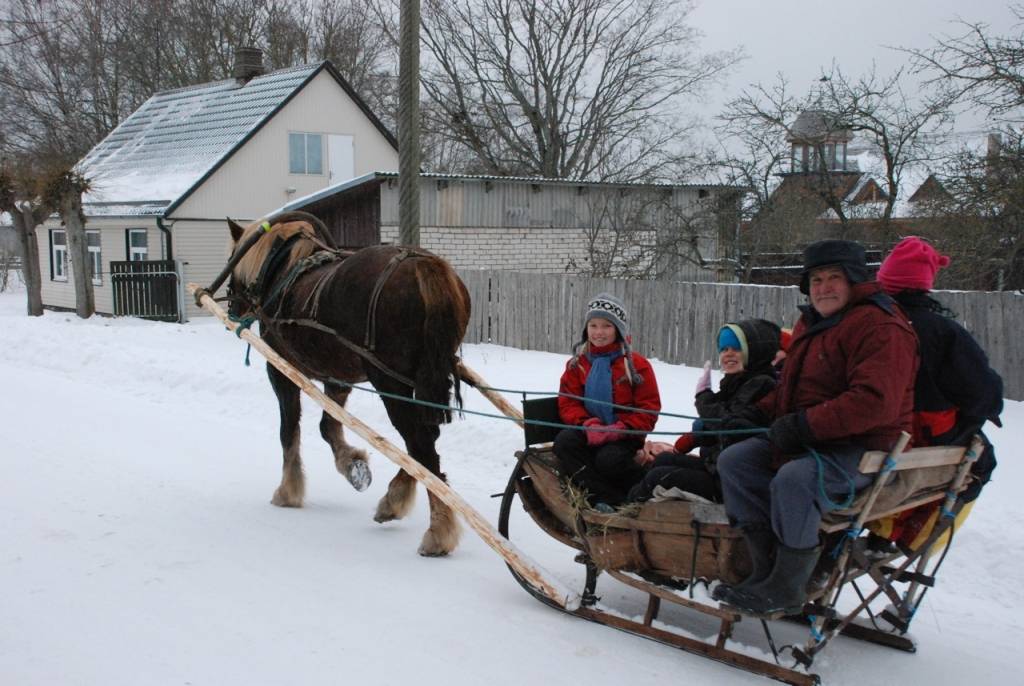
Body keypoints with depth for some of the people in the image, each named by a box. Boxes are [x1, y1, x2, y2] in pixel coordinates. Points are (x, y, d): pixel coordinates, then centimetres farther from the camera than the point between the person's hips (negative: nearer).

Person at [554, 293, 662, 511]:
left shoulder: (636, 365, -2)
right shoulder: (577, 363, 8)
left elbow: (649, 408, -4)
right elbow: (568, 403, 5)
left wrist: (620, 429, -19)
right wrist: (588, 424, -16)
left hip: (623, 434, -4)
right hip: (588, 432, 4)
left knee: (608, 459, -34)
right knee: (563, 442, -28)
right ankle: (608, 497, -31)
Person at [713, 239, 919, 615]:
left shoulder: (881, 327, -14)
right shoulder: (811, 323, 16)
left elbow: (875, 402, -26)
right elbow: (791, 388, 28)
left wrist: (804, 426, -25)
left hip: (863, 448, -10)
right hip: (804, 441, 10)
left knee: (794, 478, -35)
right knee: (733, 460, -2)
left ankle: (786, 588, -19)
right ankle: (768, 567, -8)